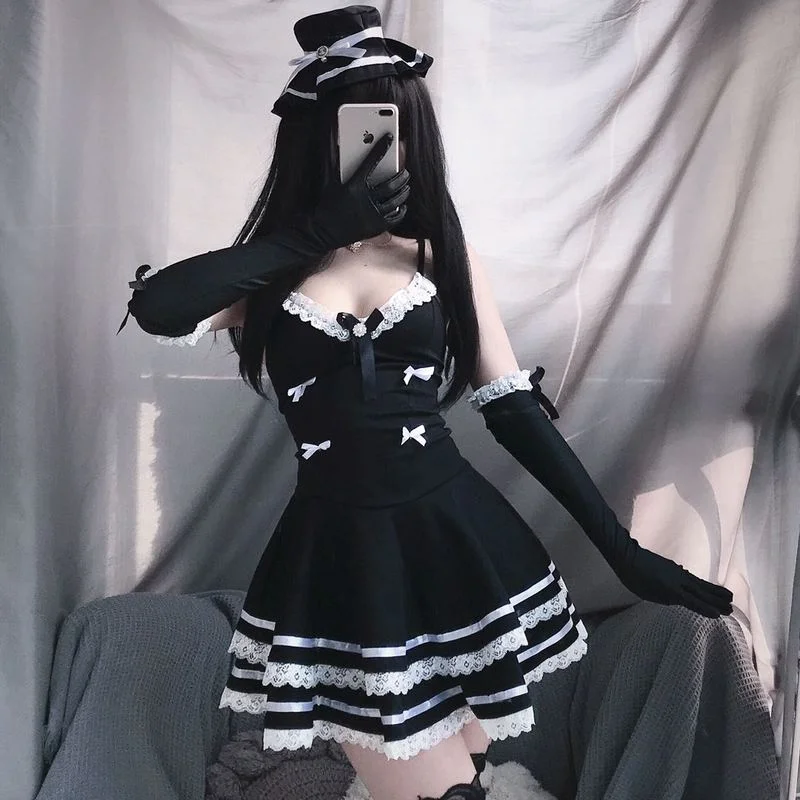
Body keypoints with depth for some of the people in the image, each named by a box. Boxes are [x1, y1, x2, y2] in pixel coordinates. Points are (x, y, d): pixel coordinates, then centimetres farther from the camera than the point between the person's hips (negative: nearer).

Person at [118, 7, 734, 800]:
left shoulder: (441, 254, 3)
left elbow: (513, 406, 2)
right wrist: (316, 233, -14)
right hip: (341, 566, -1)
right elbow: (155, 308, -20)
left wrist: (622, 549, 1)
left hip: (461, 547, 2)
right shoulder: (268, 273, 1)